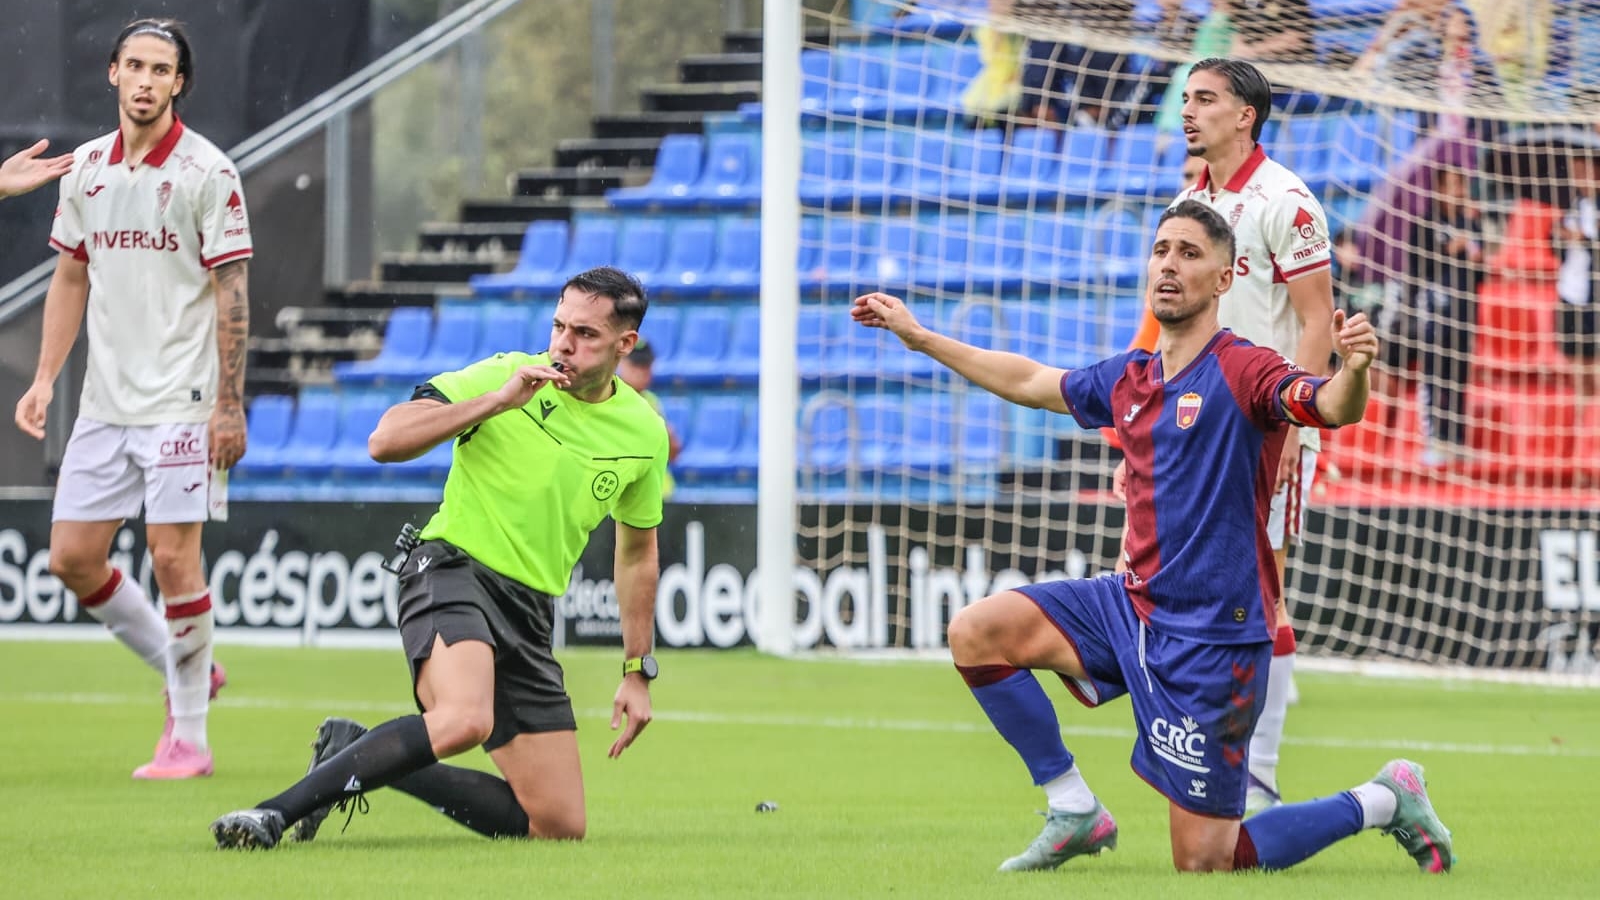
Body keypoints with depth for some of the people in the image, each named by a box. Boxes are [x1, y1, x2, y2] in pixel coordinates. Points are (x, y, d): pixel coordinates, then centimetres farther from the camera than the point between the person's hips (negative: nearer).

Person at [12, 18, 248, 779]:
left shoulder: (207, 172, -7)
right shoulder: (85, 168, 8)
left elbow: (232, 294, -8)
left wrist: (230, 404, -13)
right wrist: (45, 378, 9)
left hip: (180, 402, -6)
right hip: (104, 400, 6)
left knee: (173, 558, -9)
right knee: (71, 558, 3)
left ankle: (189, 738, 2)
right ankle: (183, 672, 23)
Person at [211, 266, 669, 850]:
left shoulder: (644, 432, 6)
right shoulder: (504, 375, -7)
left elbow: (637, 555, 21)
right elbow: (385, 441, -16)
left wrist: (637, 672, 19)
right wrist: (497, 402, -23)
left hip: (529, 615, 6)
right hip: (453, 571, -6)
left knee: (560, 825, 0)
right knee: (463, 719, -39)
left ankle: (356, 754, 11)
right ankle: (276, 812, -33)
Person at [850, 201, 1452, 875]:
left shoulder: (1241, 371, -13)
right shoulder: (1128, 379, 9)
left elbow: (1331, 408, -31)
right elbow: (1030, 382, 27)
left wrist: (1354, 369, -54)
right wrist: (917, 335, 31)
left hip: (1212, 636, -7)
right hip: (1131, 607, 7)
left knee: (1203, 862, -6)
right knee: (976, 634, -4)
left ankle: (1382, 802, 17)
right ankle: (1075, 815, 7)